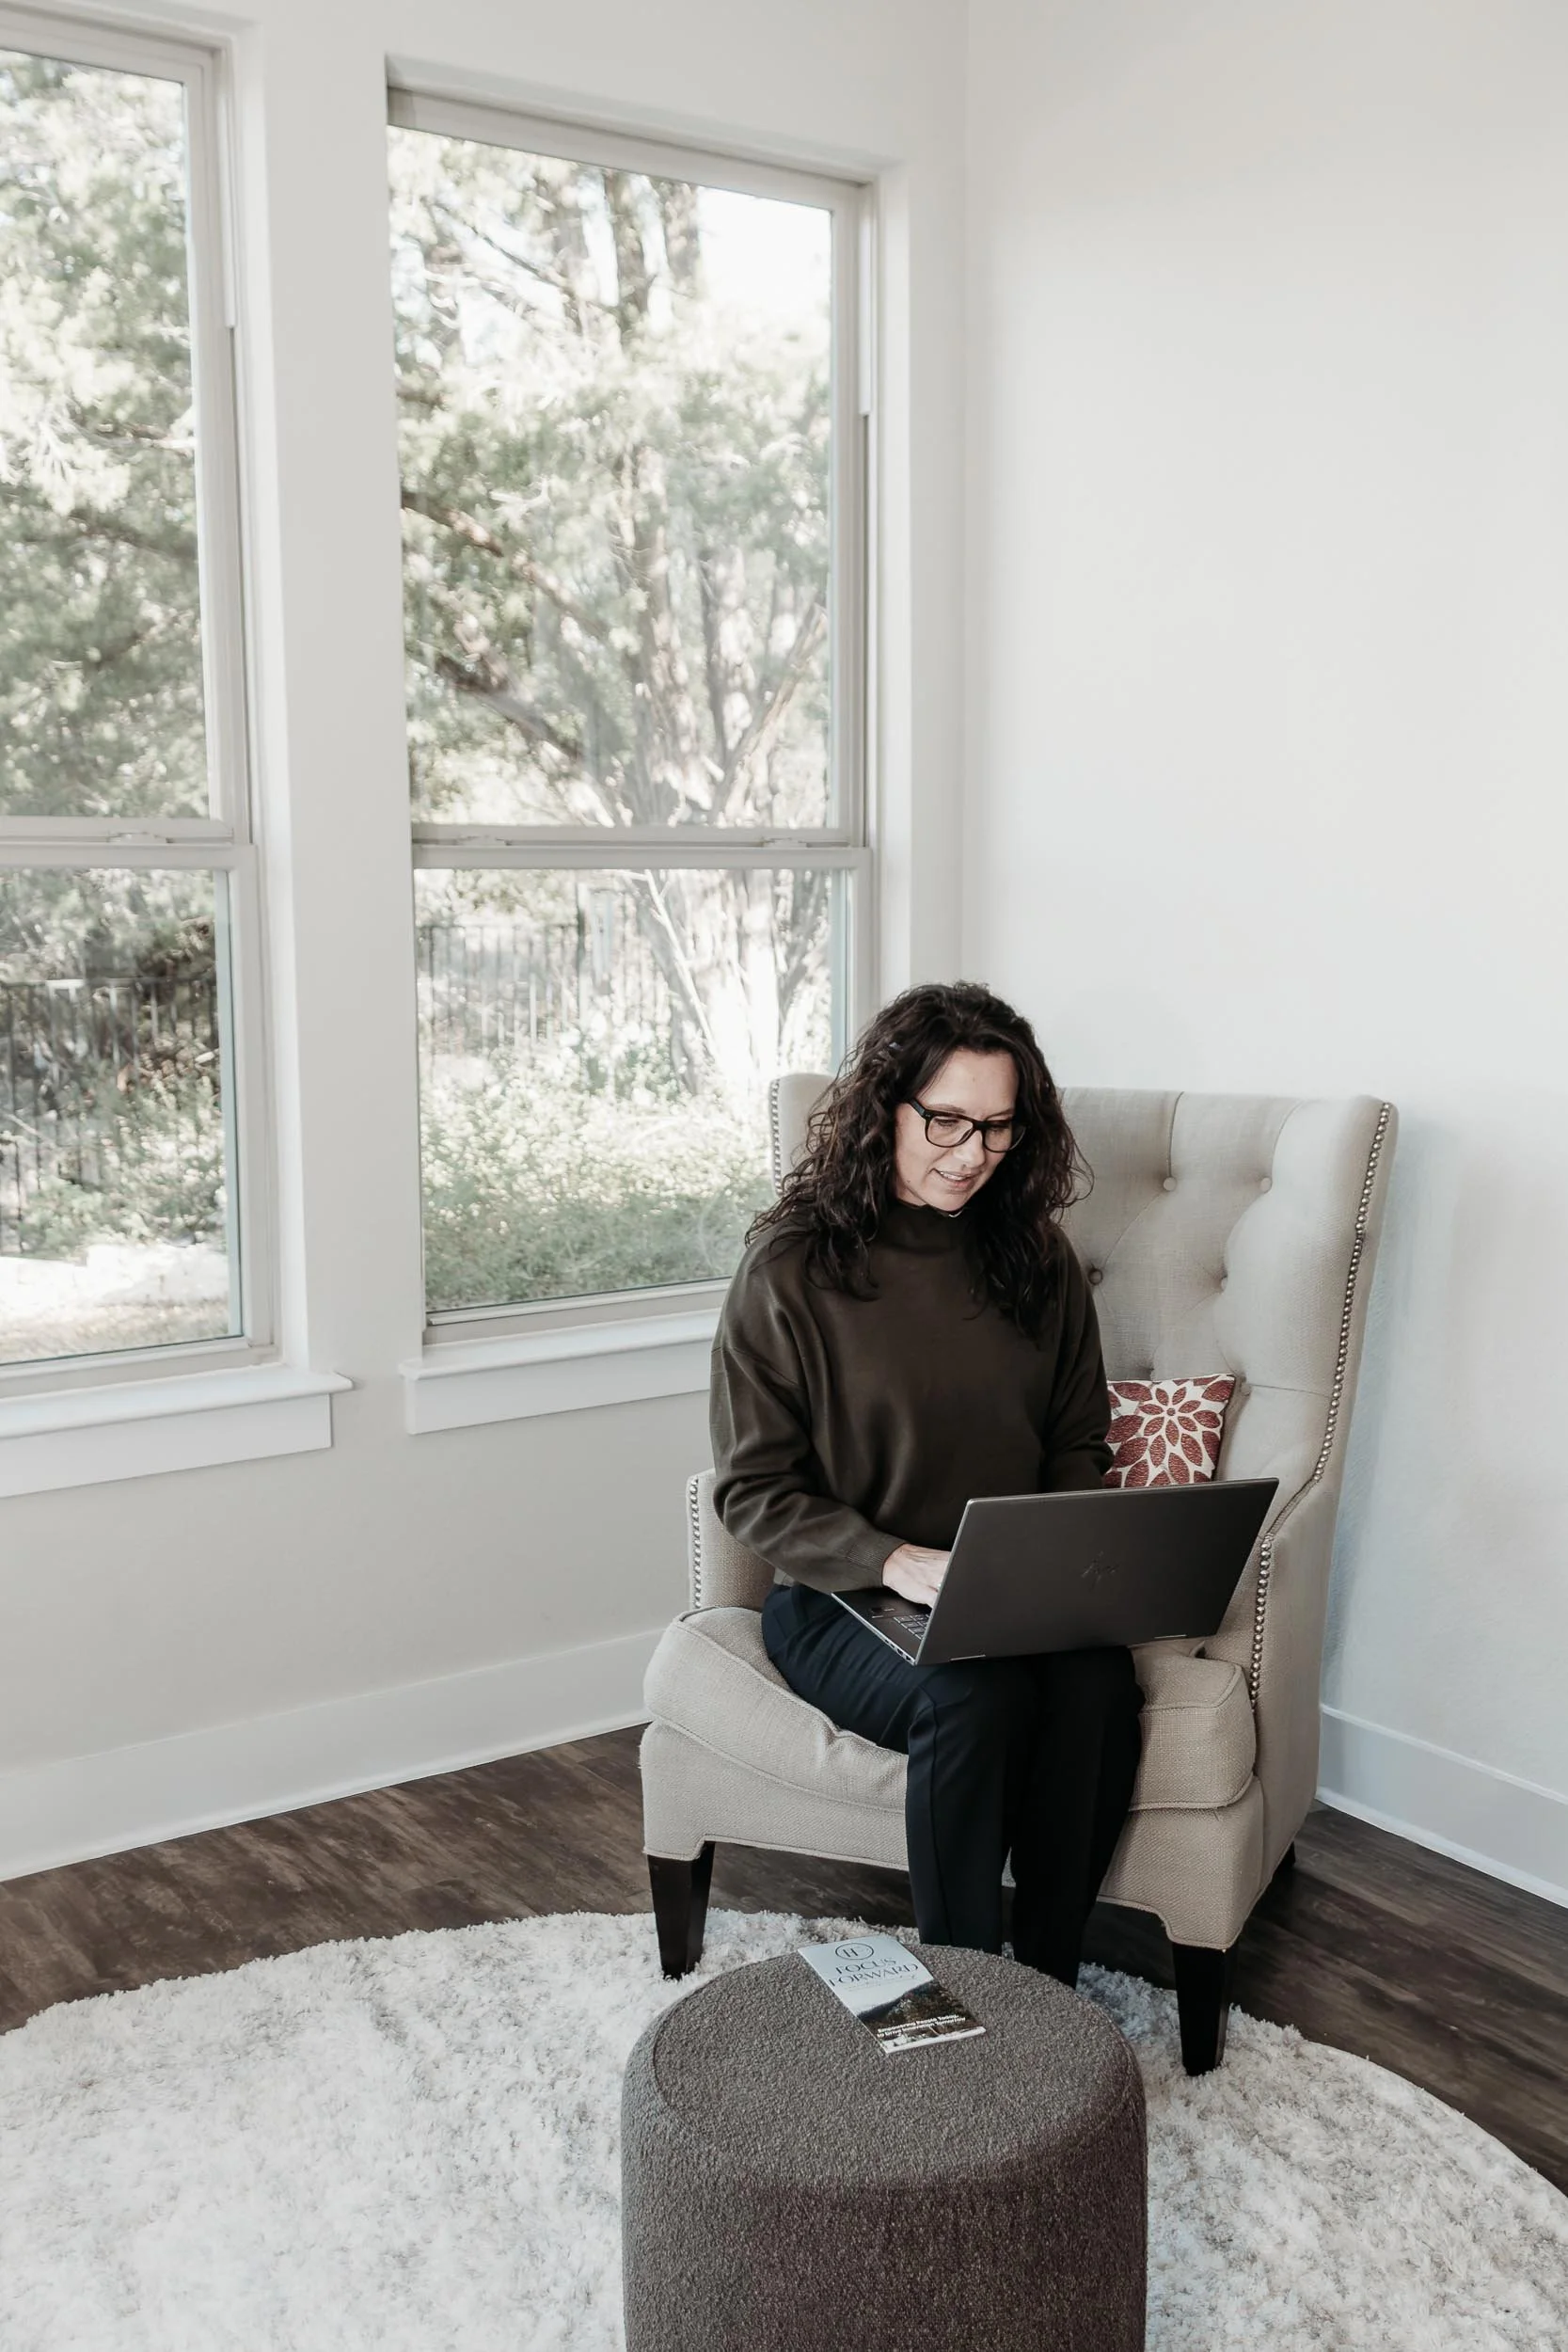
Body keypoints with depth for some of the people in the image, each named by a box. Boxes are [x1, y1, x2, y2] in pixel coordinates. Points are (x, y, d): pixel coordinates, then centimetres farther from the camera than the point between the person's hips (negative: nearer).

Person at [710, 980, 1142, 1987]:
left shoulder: (1036, 1255, 7)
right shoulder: (791, 1269, -6)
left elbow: (1079, 1443, 14)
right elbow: (755, 1489, -6)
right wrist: (894, 1560, -22)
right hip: (841, 1598, -3)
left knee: (1097, 1682, -28)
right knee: (975, 1697, -32)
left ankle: (1050, 1982, -12)